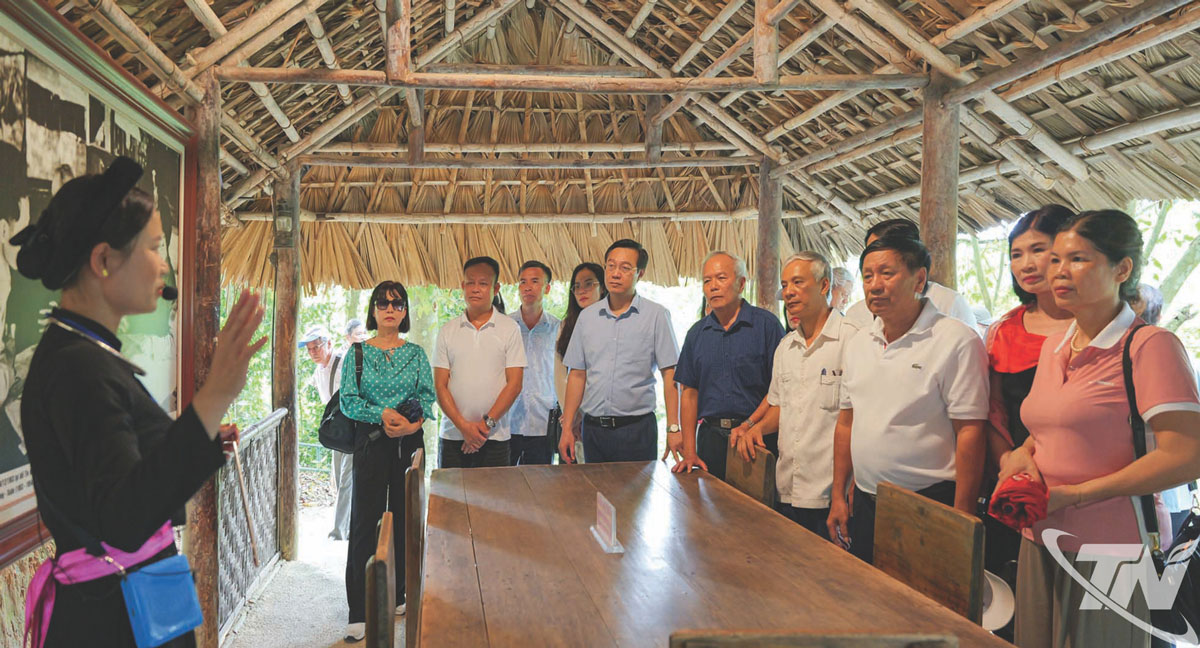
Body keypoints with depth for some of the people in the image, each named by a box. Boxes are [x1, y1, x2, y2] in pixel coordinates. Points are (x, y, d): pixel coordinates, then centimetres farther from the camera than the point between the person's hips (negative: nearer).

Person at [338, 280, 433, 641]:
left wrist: (414, 422, -16)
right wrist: (382, 414, -17)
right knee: (365, 522, -3)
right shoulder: (357, 353, 3)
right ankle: (359, 612, 1)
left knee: (404, 520, 8)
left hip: (410, 442, 2)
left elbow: (428, 397, 3)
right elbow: (348, 401, -2)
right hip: (371, 444, -2)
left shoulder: (416, 354, 7)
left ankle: (396, 596, 23)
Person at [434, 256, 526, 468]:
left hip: (495, 436, -2)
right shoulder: (447, 331, 8)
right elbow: (440, 385, 3)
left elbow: (514, 384, -3)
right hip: (452, 435, 2)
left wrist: (487, 423, -11)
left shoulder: (510, 328, 2)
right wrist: (463, 425, -9)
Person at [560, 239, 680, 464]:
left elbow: (669, 374, -5)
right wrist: (567, 428, 6)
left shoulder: (656, 315, -2)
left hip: (637, 428, -3)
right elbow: (577, 374, 10)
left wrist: (673, 428, -12)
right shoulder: (587, 316, 9)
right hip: (593, 427, 4)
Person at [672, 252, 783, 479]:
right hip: (711, 436, 4)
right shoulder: (697, 333, 10)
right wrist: (689, 452, 2)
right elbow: (689, 392, 9)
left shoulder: (766, 324, -3)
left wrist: (749, 426, -14)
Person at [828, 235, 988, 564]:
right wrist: (838, 495, 12)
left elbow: (970, 433, -14)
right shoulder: (858, 343, 9)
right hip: (865, 505, 6)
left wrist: (962, 521, -16)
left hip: (930, 506, -6)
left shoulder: (956, 340, -12)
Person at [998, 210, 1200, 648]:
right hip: (1041, 543, 7)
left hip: (1112, 553, -6)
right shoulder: (1053, 347, 11)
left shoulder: (1150, 345, -12)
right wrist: (1021, 454, 0)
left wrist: (1073, 495, -17)